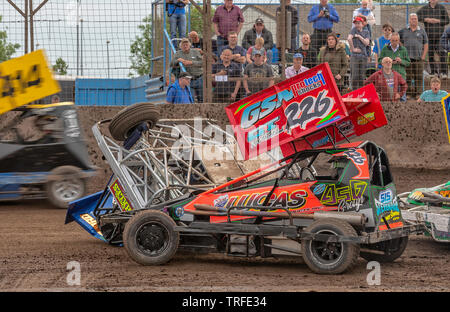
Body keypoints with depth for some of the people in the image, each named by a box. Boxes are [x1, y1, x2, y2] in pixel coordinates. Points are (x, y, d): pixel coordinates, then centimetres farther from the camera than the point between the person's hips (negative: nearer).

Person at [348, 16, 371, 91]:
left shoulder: (366, 32, 13)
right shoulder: (354, 30, 1)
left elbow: (367, 43, 0)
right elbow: (349, 38, -16)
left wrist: (359, 36, -6)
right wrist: (353, 49, -13)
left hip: (364, 56, 4)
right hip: (355, 56, -4)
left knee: (362, 77, 5)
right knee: (355, 76, -6)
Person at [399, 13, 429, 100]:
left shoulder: (422, 31, 11)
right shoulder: (404, 31, 12)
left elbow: (426, 45, 9)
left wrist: (423, 57, -1)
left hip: (418, 58, -1)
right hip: (407, 58, 1)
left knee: (418, 78, -1)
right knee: (407, 77, 0)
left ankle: (418, 94, 3)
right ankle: (408, 94, 6)